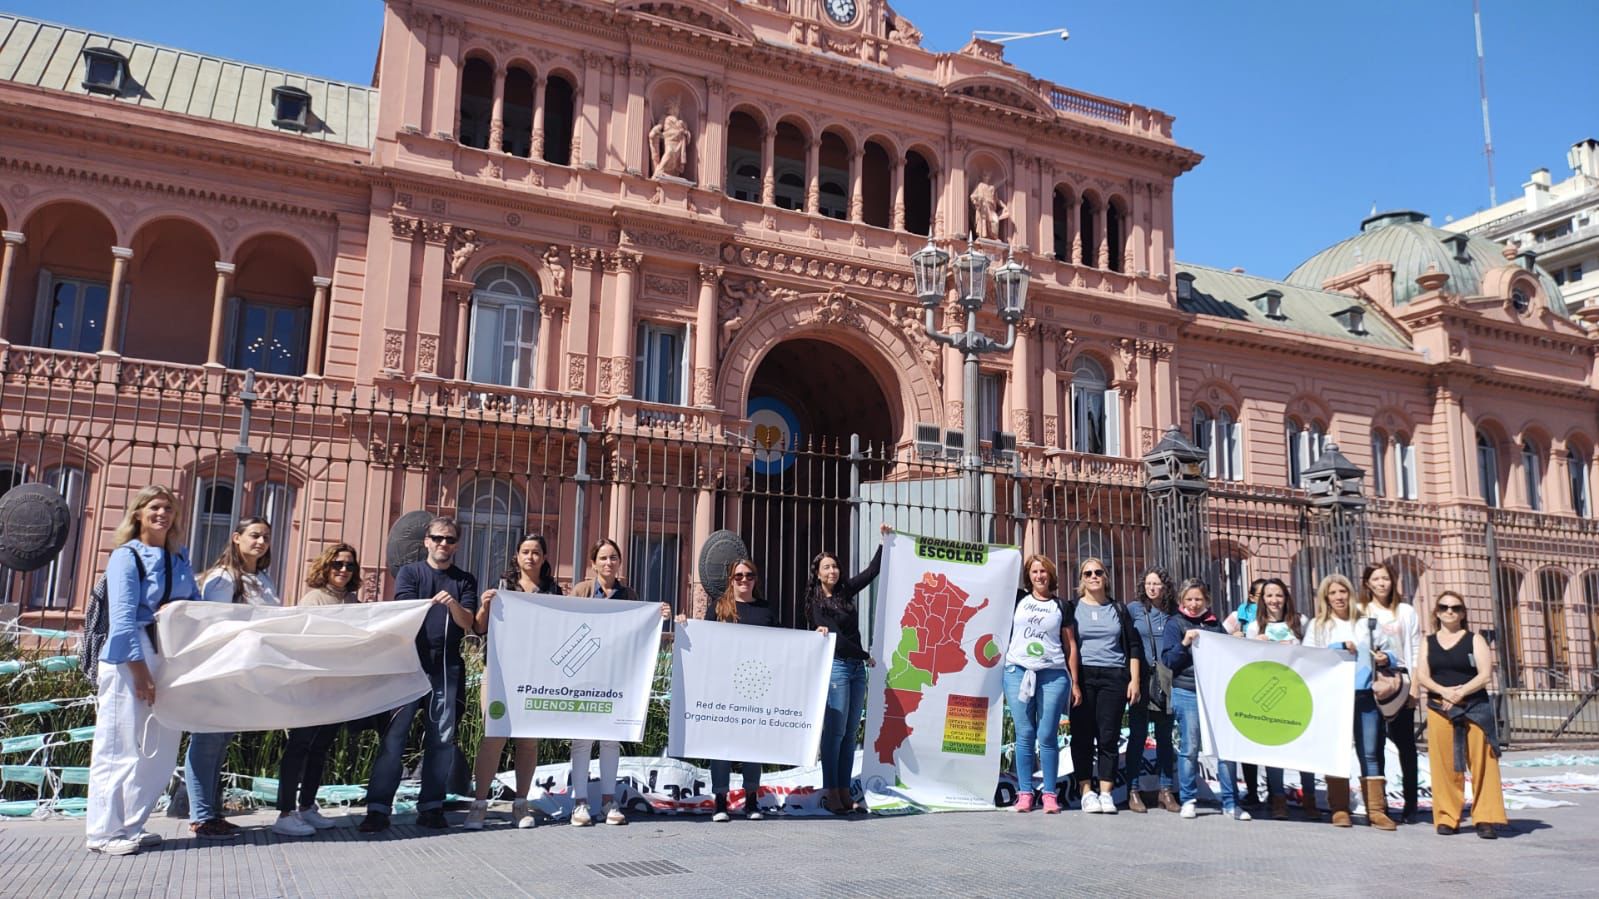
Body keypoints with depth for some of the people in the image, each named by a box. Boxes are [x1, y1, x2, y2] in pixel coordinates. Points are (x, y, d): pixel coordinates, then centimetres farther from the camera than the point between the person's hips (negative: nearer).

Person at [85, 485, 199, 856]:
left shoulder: (179, 561, 13)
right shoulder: (126, 556, -5)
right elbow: (122, 619, -13)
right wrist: (140, 671, -18)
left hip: (168, 662, 6)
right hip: (129, 662, -6)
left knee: (159, 749, 8)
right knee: (121, 748, -2)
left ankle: (130, 826, 19)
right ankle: (104, 832, 7)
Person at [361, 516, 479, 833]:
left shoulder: (465, 581, 13)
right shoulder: (409, 573, 8)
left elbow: (468, 623, 1)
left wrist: (453, 604, -19)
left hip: (447, 667, 2)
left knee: (442, 739, 3)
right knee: (394, 735, -6)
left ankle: (430, 807, 10)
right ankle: (378, 808, -2)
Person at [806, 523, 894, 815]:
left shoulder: (845, 592, 13)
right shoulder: (817, 603, -3)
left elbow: (872, 571, 21)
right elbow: (836, 638, -8)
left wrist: (884, 541, 20)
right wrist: (865, 655, -1)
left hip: (856, 668, 7)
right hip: (836, 667, -7)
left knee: (851, 732, 5)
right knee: (835, 732, -8)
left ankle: (845, 794, 7)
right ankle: (831, 795, -5)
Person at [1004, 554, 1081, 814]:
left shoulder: (1061, 606, 11)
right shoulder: (1019, 599, 13)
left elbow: (1070, 645, 10)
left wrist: (1075, 682, 6)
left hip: (1053, 675, -1)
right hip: (1018, 671, 1)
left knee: (1048, 736, -3)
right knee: (1024, 734, 0)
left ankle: (1050, 794, 4)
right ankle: (1024, 792, 5)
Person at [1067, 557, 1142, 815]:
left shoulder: (1119, 609, 14)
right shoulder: (1073, 608, 8)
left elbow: (1134, 645, 13)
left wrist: (1135, 680, 4)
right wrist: (1069, 680, -4)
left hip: (1114, 677, 1)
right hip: (1082, 676, -1)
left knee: (1109, 736, -2)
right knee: (1083, 735, -2)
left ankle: (1106, 793, 3)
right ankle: (1086, 791, 4)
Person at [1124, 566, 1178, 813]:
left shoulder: (1173, 612, 9)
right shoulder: (1134, 608, 0)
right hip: (1141, 678, -3)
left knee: (1165, 736, 7)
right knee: (1138, 735, -1)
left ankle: (1166, 791, 13)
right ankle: (1133, 791, 4)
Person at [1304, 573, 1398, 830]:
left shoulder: (1366, 624, 16)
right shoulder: (1318, 625, 10)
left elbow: (1389, 650, 20)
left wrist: (1385, 658, -2)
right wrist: (1340, 647, -9)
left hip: (1365, 695, 2)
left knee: (1370, 753, -1)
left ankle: (1376, 810, 0)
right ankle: (1339, 809, 4)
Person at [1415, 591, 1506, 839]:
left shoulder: (1474, 640, 6)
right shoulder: (1429, 642, 13)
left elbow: (1485, 675, -5)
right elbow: (1421, 675, 3)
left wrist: (1461, 692, -17)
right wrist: (1443, 691, -15)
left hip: (1475, 709, -2)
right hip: (1439, 710, 2)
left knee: (1482, 763, -5)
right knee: (1444, 765, 0)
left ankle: (1485, 818, 0)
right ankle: (1446, 818, 6)